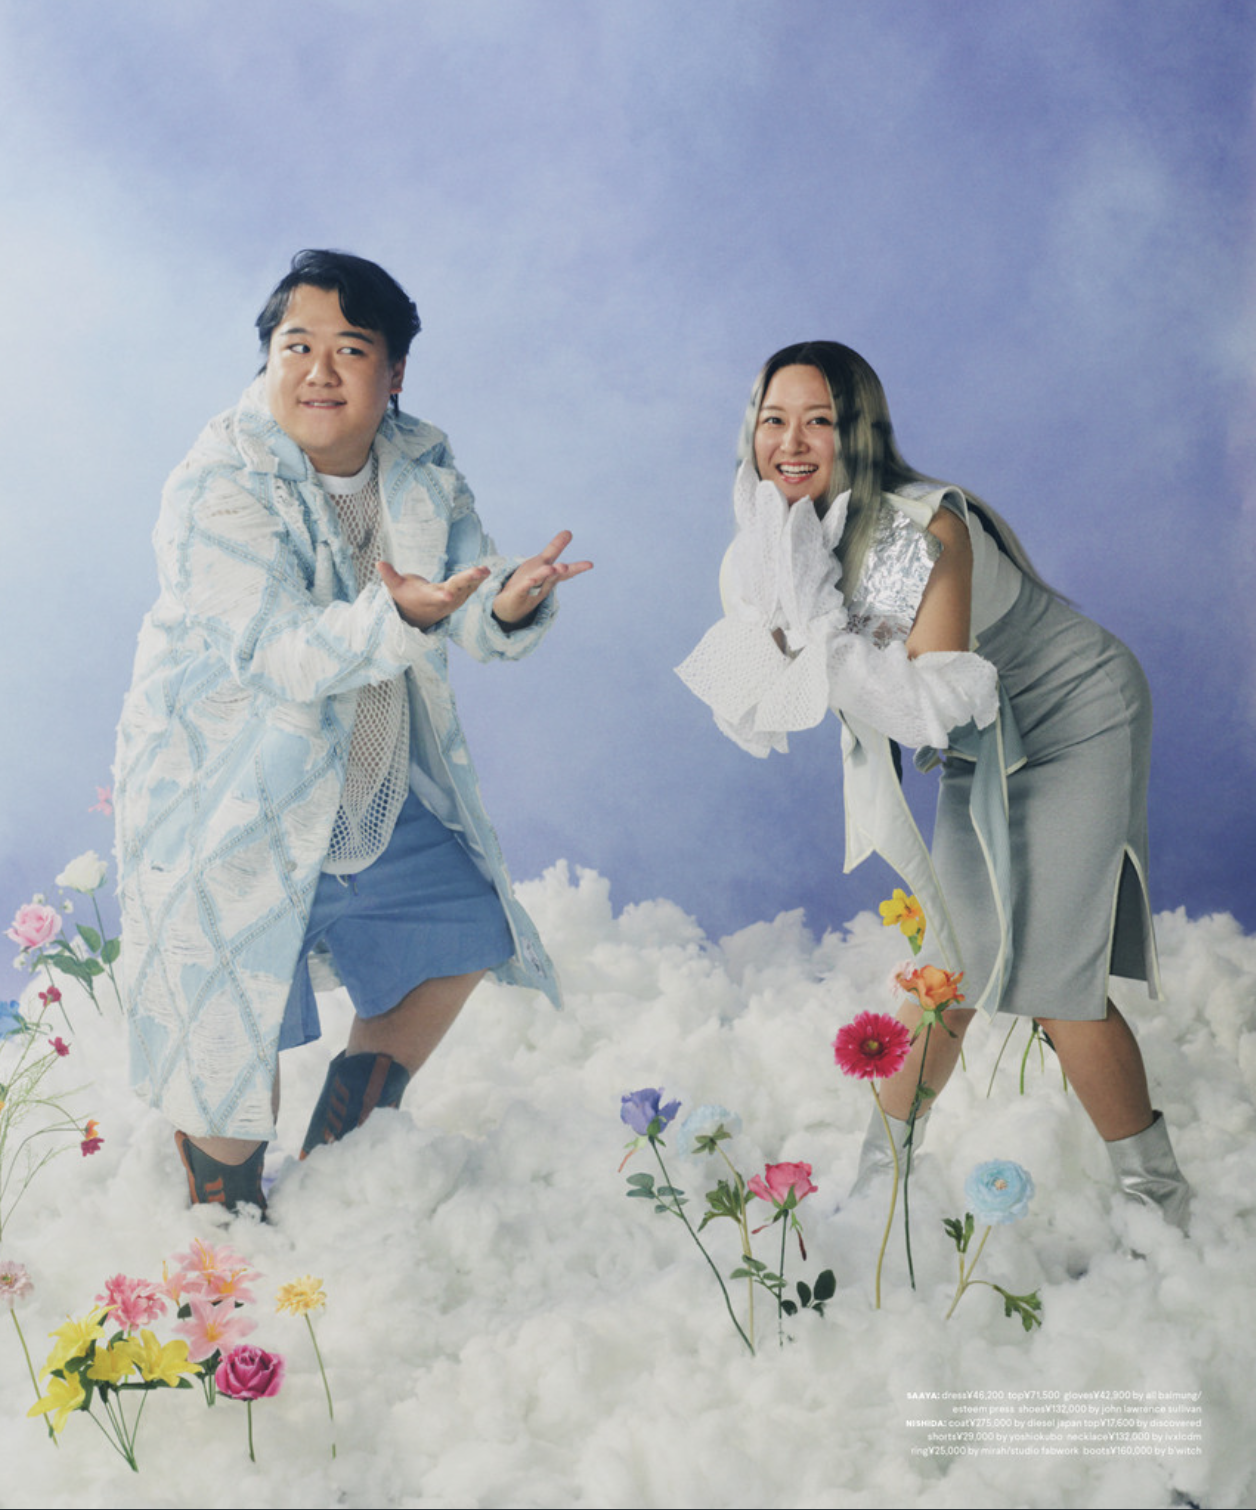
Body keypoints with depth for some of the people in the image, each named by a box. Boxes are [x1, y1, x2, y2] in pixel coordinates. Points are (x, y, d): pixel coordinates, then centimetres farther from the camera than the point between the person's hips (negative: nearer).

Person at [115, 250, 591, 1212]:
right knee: (235, 1038, -2)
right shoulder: (215, 491, -21)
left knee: (459, 938, 15)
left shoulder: (425, 474, -2)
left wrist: (512, 605, -32)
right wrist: (398, 616, -50)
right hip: (229, 804, -6)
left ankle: (333, 1166, 34)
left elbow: (476, 623, -7)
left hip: (380, 794, 7)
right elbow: (282, 654, -32)